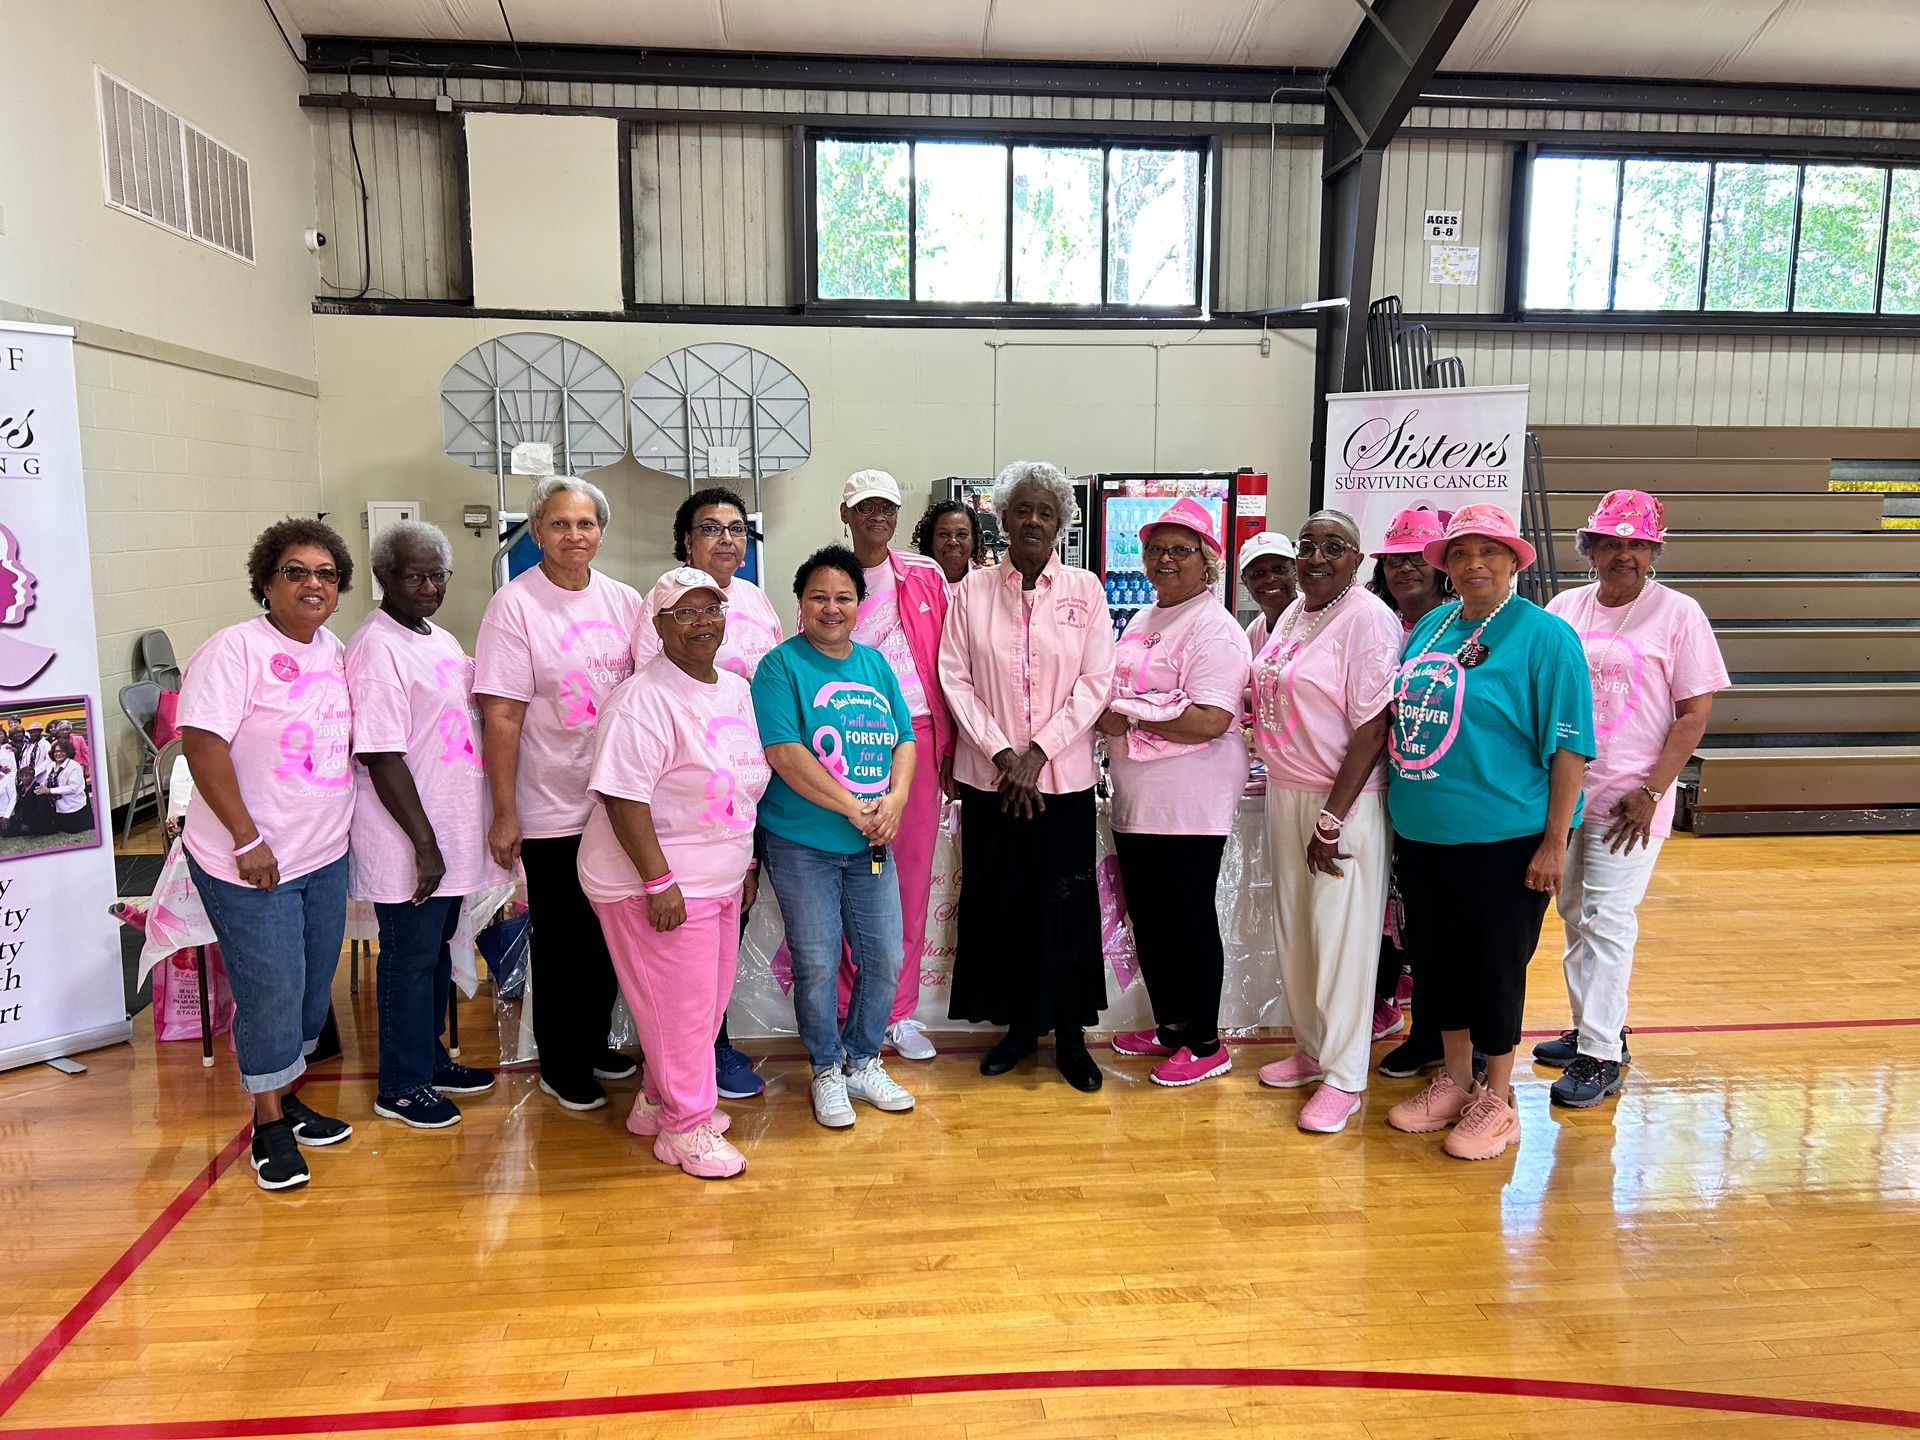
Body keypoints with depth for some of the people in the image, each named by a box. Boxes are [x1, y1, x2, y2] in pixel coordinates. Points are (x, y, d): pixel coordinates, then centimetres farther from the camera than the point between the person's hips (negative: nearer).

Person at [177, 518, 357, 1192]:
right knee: (271, 990, 0)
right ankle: (268, 1124, 17)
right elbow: (202, 743, -19)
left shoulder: (335, 651, 9)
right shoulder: (235, 650, -13)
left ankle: (286, 1097, 33)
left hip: (325, 856, 7)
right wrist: (247, 839, -20)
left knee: (313, 985, 15)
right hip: (251, 862, -7)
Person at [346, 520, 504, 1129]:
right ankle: (401, 1087, 18)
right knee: (410, 958, 3)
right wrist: (424, 842, -20)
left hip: (449, 835, 8)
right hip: (407, 846, -8)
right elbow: (383, 759, -21)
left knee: (437, 950, 19)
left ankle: (431, 1058, 34)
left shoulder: (442, 640, 12)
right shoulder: (377, 649, -16)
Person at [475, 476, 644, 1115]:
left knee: (608, 933, 16)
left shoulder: (623, 601, 5)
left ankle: (594, 1042, 36)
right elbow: (500, 715, -13)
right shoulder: (514, 604, -10)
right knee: (561, 943, 8)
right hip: (552, 811, -5)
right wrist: (504, 814, -15)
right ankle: (560, 1065, 25)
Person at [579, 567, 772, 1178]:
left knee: (710, 998, 17)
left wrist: (747, 862, 19)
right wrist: (659, 882, -24)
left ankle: (658, 1100, 36)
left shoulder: (736, 689, 10)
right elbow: (622, 797, -22)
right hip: (661, 883, -9)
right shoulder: (643, 701, -18)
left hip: (719, 877, 9)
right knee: (680, 1007, 1)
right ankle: (685, 1127, 19)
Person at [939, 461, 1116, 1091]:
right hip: (989, 775, 1)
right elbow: (955, 678, -1)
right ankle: (1019, 1024, 25)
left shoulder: (1084, 590, 1)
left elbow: (1095, 683, -4)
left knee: (1065, 904, 5)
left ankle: (1069, 1034, 21)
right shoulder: (973, 590, 3)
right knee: (999, 902, 7)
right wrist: (1001, 753, -11)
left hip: (1063, 775, -1)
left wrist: (1037, 752, -11)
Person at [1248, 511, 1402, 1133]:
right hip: (1286, 793, 8)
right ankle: (1312, 1048, 32)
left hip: (1344, 800, -8)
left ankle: (1344, 1077, 14)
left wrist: (1331, 820, -18)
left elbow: (1372, 728, -17)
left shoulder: (1367, 618, -14)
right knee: (1293, 928, 15)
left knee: (1342, 936, 1)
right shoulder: (1293, 613, 10)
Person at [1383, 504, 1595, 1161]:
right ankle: (1455, 1080, 33)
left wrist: (1555, 840, -15)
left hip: (1503, 837, -6)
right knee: (1436, 958, 15)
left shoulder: (1545, 636, -9)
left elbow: (1569, 744, -12)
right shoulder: (1430, 627, 9)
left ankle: (1497, 1100, 23)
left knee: (1495, 966, 5)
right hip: (1423, 834, 6)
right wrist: (1404, 809, 14)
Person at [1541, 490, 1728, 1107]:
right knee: (1574, 914, 14)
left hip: (1627, 798, -5)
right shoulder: (1564, 608, 7)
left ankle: (1601, 1057, 5)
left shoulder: (1678, 613, -4)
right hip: (1561, 789, 5)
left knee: (1607, 921, -4)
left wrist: (1649, 793, -13)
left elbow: (1694, 714, -6)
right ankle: (1592, 1027, 29)